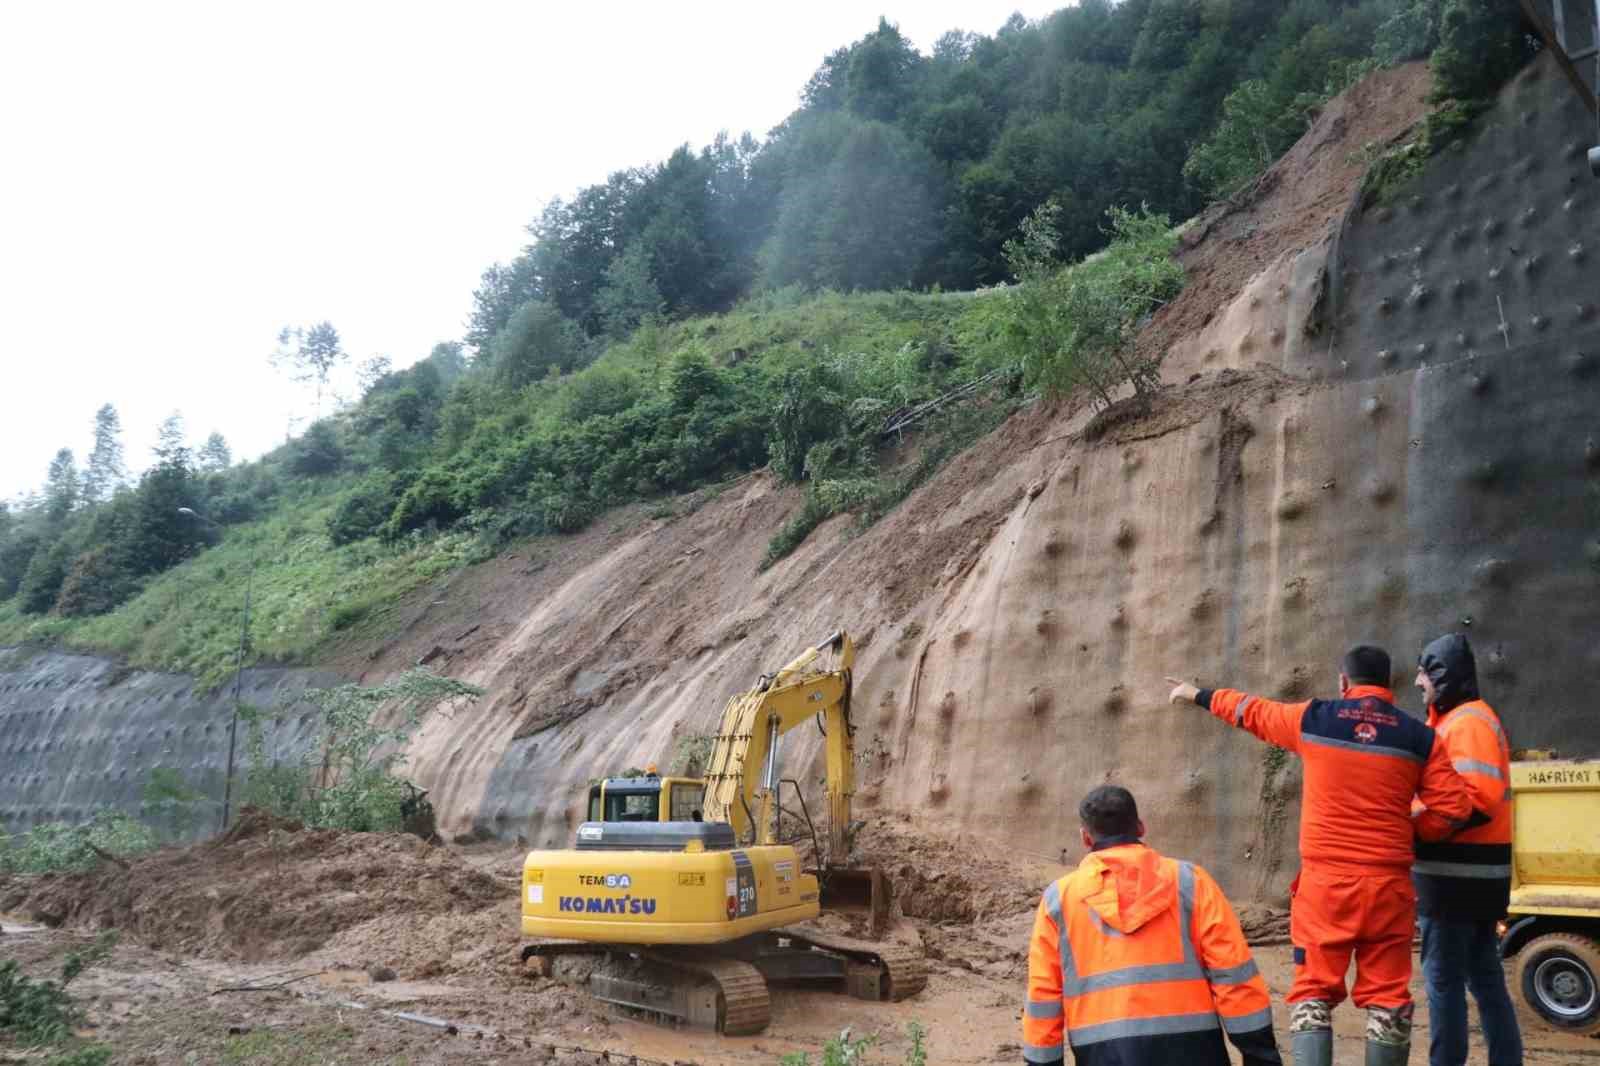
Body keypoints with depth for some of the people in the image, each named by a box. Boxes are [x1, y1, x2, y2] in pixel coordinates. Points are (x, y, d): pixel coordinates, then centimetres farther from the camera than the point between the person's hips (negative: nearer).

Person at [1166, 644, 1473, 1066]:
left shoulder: (1313, 719, 0)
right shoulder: (1418, 736, 2)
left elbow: (1252, 712, 15)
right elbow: (1453, 807, -2)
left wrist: (1199, 695, 32)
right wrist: (1407, 831, 15)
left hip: (1325, 882, -1)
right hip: (1388, 885, 1)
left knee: (1313, 991, 5)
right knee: (1387, 996, 9)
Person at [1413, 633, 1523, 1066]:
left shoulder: (1465, 722, -14)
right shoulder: (1467, 719, 17)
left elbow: (1478, 800, -24)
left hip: (1455, 873, -10)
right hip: (1477, 873, 10)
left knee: (1444, 977, -2)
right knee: (1485, 976, 14)